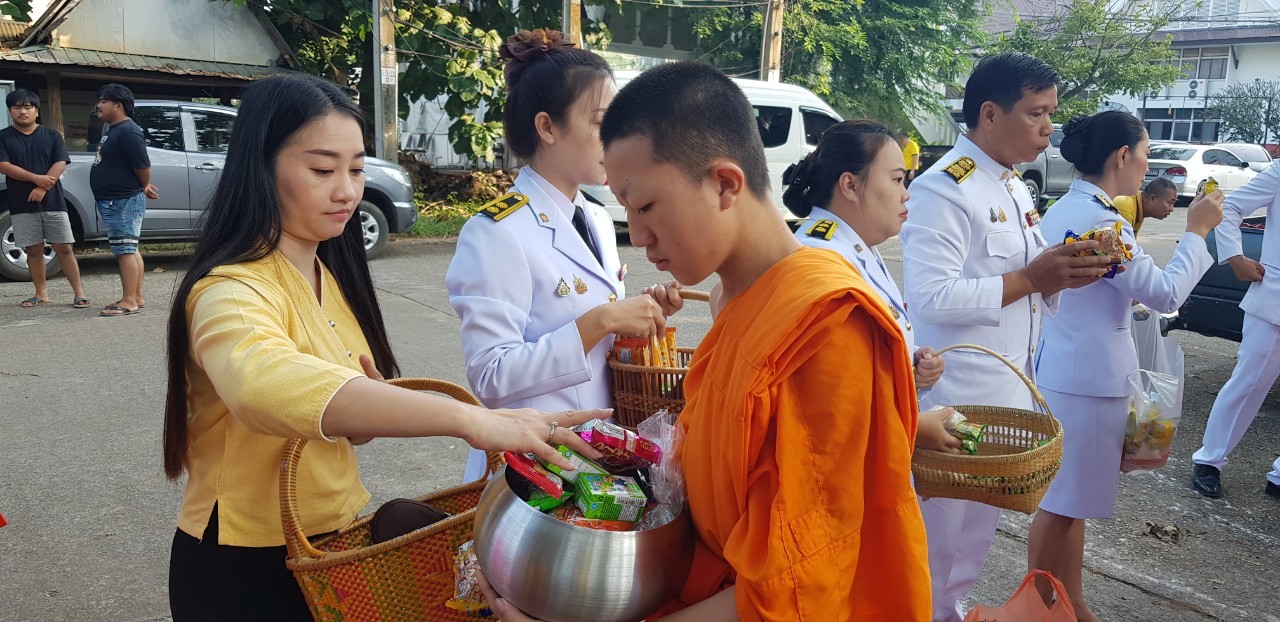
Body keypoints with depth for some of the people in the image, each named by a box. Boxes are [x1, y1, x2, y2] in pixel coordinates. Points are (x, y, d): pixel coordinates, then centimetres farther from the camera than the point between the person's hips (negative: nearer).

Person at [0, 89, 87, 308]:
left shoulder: (51, 135, 7)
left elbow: (60, 164, -3)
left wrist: (42, 188, -15)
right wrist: (36, 178, -15)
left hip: (53, 202, -1)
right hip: (22, 205, 1)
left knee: (64, 248, -2)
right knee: (33, 250, 6)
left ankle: (78, 292, -1)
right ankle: (41, 293, 15)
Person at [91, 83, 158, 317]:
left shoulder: (127, 131, -17)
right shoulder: (114, 130, 16)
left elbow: (143, 165, -21)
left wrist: (143, 188, -4)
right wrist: (143, 188, 16)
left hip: (124, 201, -11)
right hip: (115, 201, 11)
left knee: (125, 250, -10)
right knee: (130, 250, 13)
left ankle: (129, 302, -8)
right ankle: (136, 297, 19)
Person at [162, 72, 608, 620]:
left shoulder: (330, 277, 3)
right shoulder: (230, 293, -23)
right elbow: (267, 384, -45)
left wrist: (370, 410, -13)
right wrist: (466, 418, -53)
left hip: (334, 539, 7)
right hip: (247, 567, -7)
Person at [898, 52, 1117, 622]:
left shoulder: (1015, 189, 12)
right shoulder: (943, 189, -18)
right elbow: (930, 298, -28)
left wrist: (1068, 270, -2)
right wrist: (1030, 279, -25)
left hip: (1008, 392, 9)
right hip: (955, 398, -9)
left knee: (979, 530, 21)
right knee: (938, 530, 5)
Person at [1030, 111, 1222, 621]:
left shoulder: (1064, 209, 10)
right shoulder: (1102, 220, -20)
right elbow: (1166, 294, -14)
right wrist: (1196, 230, -4)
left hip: (1066, 368, 10)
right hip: (1086, 378, -10)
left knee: (1069, 500, 18)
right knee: (1061, 502, 3)